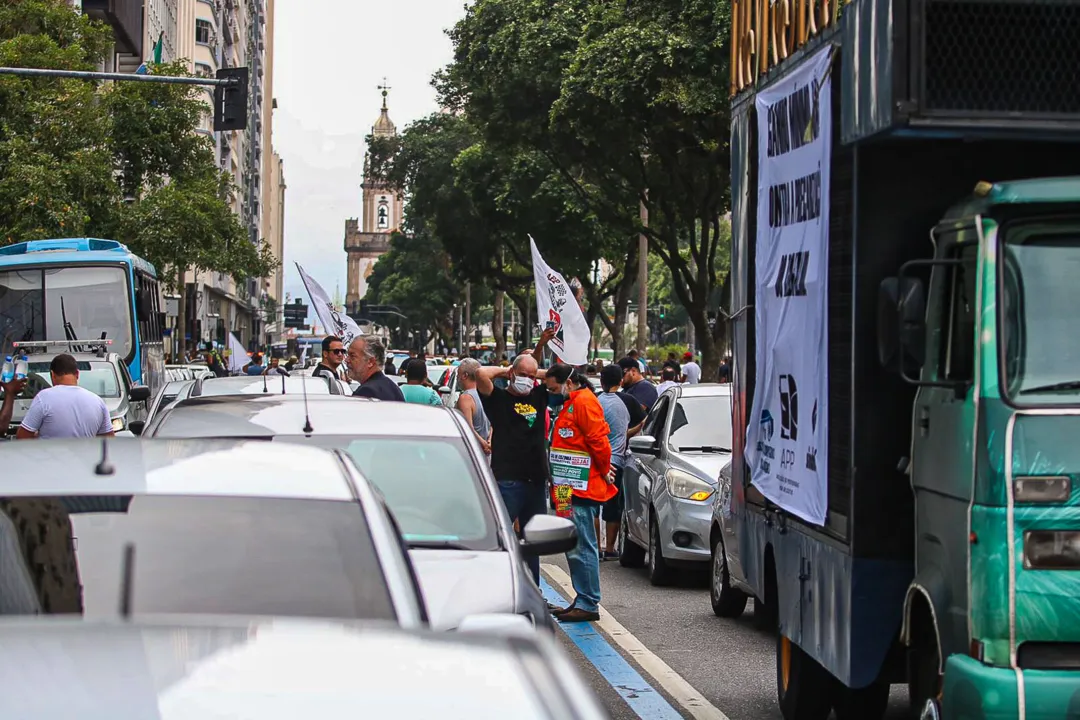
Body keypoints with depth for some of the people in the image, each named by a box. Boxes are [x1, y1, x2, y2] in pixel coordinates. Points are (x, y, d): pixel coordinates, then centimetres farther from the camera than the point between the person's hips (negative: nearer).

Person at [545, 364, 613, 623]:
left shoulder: (584, 402, -13)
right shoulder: (571, 403, 20)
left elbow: (598, 441, -19)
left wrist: (604, 471, -10)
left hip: (581, 490, -11)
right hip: (570, 490, 11)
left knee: (581, 548, -9)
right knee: (573, 546, 14)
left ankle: (588, 605, -7)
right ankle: (582, 601, 20)